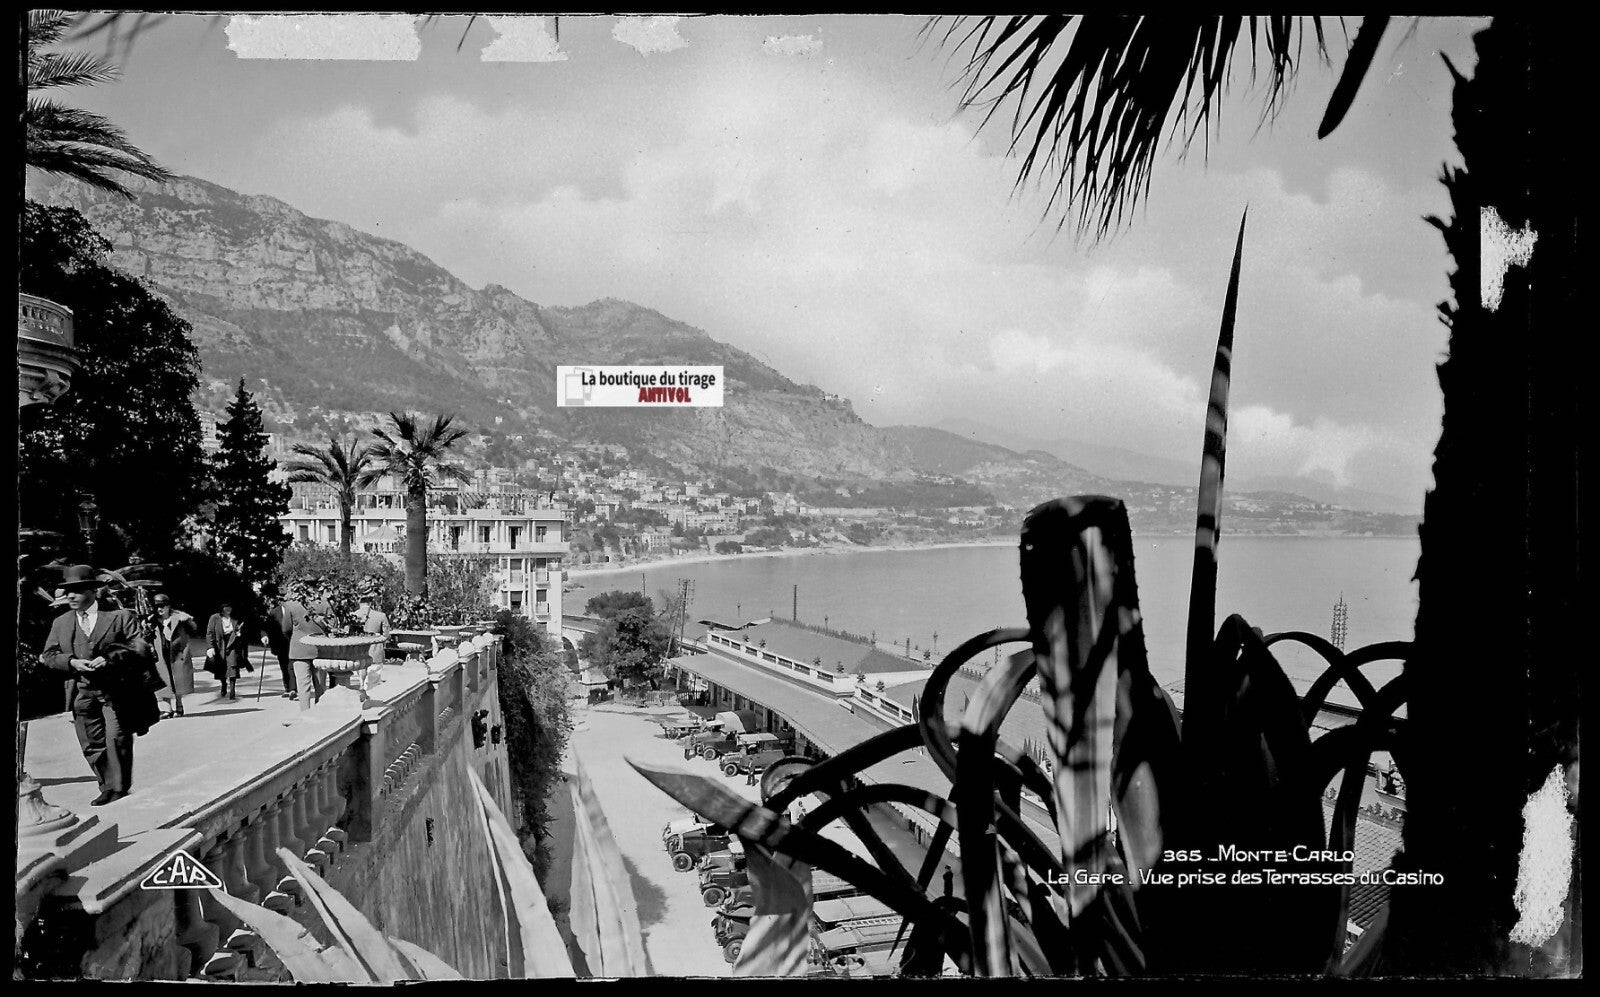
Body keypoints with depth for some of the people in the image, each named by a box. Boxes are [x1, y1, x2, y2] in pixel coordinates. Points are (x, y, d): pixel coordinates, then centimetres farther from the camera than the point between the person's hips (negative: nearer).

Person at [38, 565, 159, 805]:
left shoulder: (120, 617, 0)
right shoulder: (60, 623, 13)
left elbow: (140, 648, -5)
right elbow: (48, 655, 10)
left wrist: (110, 659, -20)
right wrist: (71, 662, -10)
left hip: (117, 689, -4)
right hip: (82, 692, 4)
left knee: (117, 738, -9)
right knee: (91, 745, 5)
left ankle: (119, 788, 2)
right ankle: (107, 788, 16)